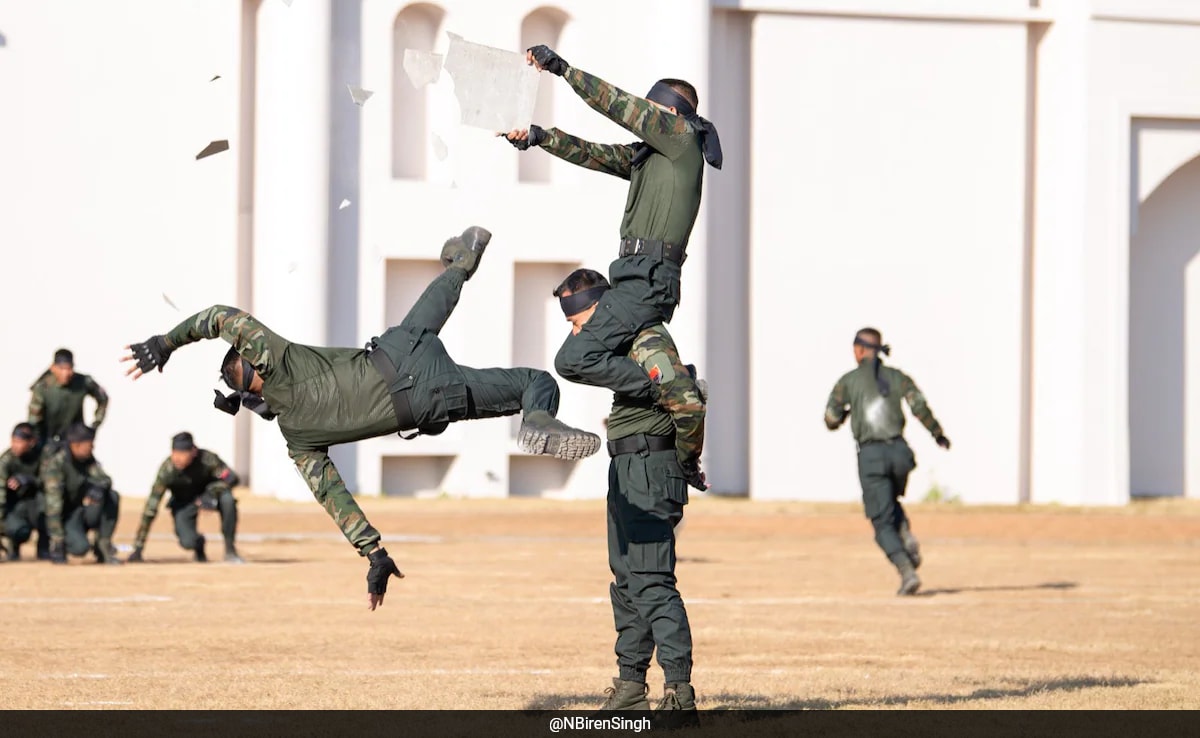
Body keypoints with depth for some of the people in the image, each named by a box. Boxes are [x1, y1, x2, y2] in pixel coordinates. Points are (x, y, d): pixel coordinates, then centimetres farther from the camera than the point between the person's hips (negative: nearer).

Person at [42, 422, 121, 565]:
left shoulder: (89, 460, 0)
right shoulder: (56, 464, -23)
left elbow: (105, 480, -9)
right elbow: (53, 503, -28)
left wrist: (97, 488, -36)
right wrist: (57, 539, -33)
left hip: (88, 511, 7)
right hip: (66, 516, -7)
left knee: (112, 496, -18)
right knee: (80, 547, -33)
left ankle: (103, 546, -10)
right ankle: (56, 547, 1)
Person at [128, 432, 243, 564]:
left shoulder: (207, 459, -29)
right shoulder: (167, 470, -29)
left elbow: (232, 478, -25)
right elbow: (150, 509, -27)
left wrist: (211, 492, -43)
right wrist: (138, 548, -29)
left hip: (207, 497, 1)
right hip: (184, 506, -1)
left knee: (227, 498, -33)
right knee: (188, 542, -27)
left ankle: (230, 550, -15)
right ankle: (199, 546, 14)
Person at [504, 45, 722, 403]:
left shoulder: (683, 137, -4)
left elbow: (618, 105, -9)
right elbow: (592, 154, 22)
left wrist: (562, 68, -9)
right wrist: (539, 136, 10)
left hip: (648, 279, -10)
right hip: (642, 277, 10)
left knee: (574, 359, -16)